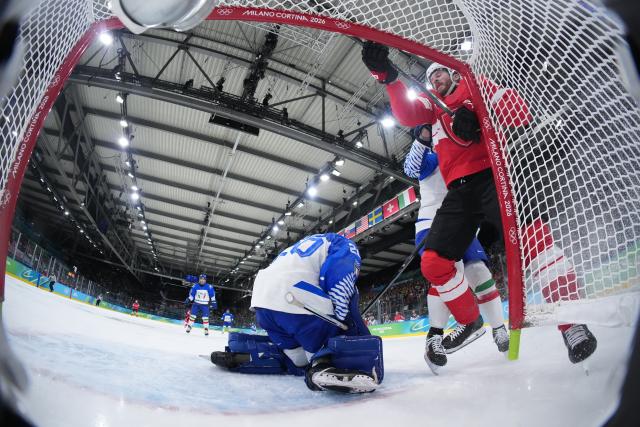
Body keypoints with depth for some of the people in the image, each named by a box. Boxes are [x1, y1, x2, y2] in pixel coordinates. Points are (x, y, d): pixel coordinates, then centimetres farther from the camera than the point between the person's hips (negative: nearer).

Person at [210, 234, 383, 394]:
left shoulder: (308, 244, 37)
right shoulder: (344, 245, 15)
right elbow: (339, 282, -7)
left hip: (263, 301, 8)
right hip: (299, 301, -8)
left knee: (298, 359, 20)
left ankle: (239, 352, 8)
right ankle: (326, 365, -27)